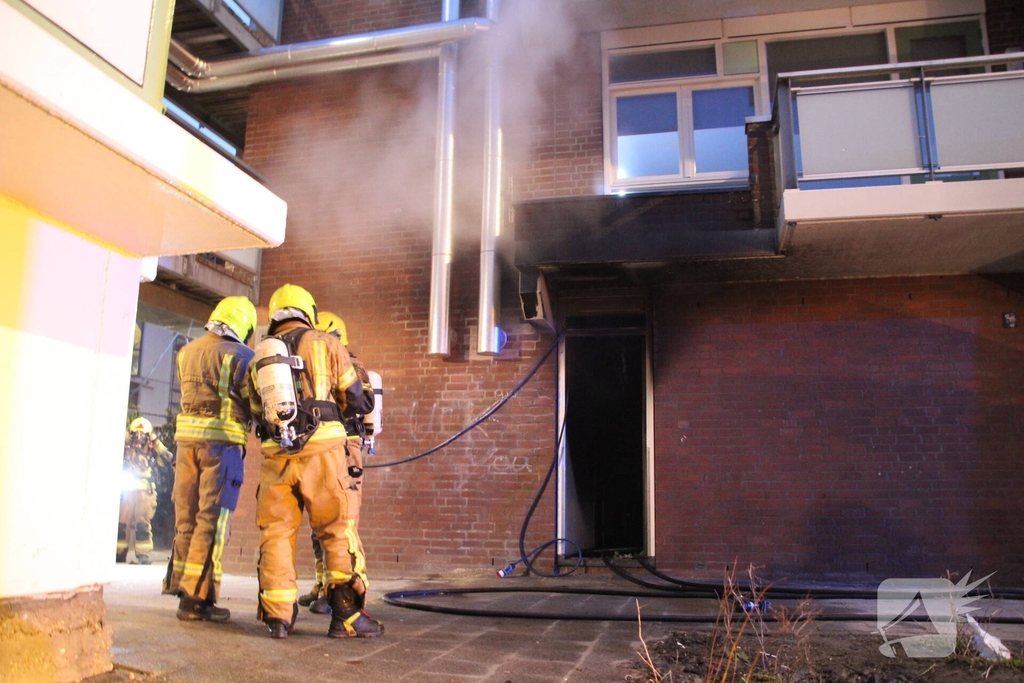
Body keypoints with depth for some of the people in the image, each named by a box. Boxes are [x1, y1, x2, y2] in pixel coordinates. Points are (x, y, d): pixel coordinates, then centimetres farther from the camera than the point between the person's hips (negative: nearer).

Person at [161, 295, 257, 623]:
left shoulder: (186, 352, 11)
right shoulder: (240, 355, -8)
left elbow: (191, 393, 15)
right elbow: (255, 401, -8)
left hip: (187, 435, 6)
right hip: (222, 440, -6)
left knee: (187, 516, 14)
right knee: (212, 519, -2)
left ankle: (181, 584, 23)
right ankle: (196, 598, -2)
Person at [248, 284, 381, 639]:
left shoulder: (259, 357, 18)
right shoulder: (326, 344, 7)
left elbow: (257, 411, 19)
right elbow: (356, 400, 7)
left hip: (276, 452, 4)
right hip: (321, 448, -3)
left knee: (276, 533, 8)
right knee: (338, 530, 0)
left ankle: (278, 616, 8)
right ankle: (347, 614, 0)